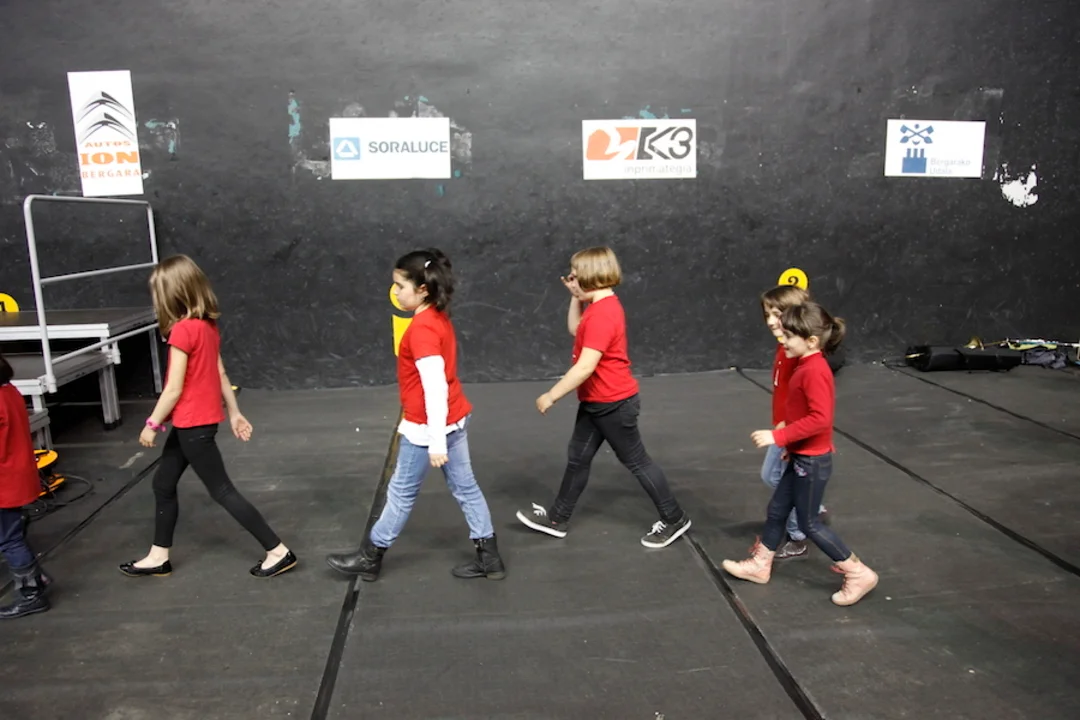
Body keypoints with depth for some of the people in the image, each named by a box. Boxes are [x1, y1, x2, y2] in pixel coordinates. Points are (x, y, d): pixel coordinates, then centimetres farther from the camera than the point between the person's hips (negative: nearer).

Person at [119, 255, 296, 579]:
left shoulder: (182, 330, -20)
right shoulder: (208, 325, 5)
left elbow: (174, 388, -18)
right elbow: (221, 374, 10)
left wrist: (152, 424, -8)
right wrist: (234, 413, 15)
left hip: (193, 424, -9)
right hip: (193, 422, 9)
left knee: (223, 491, -2)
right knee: (163, 483, 19)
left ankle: (278, 551, 3)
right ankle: (159, 556, 32)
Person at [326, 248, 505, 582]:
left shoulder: (422, 328, -22)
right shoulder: (439, 317, 7)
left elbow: (435, 387, -27)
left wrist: (436, 440, -26)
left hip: (428, 426, -9)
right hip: (455, 417, 9)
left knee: (401, 492, 7)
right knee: (465, 488, 14)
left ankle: (369, 558, 26)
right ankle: (489, 557, 22)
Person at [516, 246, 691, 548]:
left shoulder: (603, 314, -27)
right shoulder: (599, 306, 6)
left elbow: (585, 366, -31)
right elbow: (576, 331, 21)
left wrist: (551, 396, -23)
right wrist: (575, 297, 7)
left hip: (614, 403, -10)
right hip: (596, 401, 10)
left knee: (636, 461, 4)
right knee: (578, 458, 16)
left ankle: (674, 519, 20)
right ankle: (557, 518, 29)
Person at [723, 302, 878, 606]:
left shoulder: (815, 371, -25)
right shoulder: (806, 366, 6)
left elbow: (820, 418, -33)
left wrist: (778, 436, -30)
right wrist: (788, 440, 15)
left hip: (812, 461, -10)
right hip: (801, 457, 10)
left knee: (809, 523, 4)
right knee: (776, 510, 18)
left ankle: (859, 574, 16)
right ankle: (759, 565, 33)